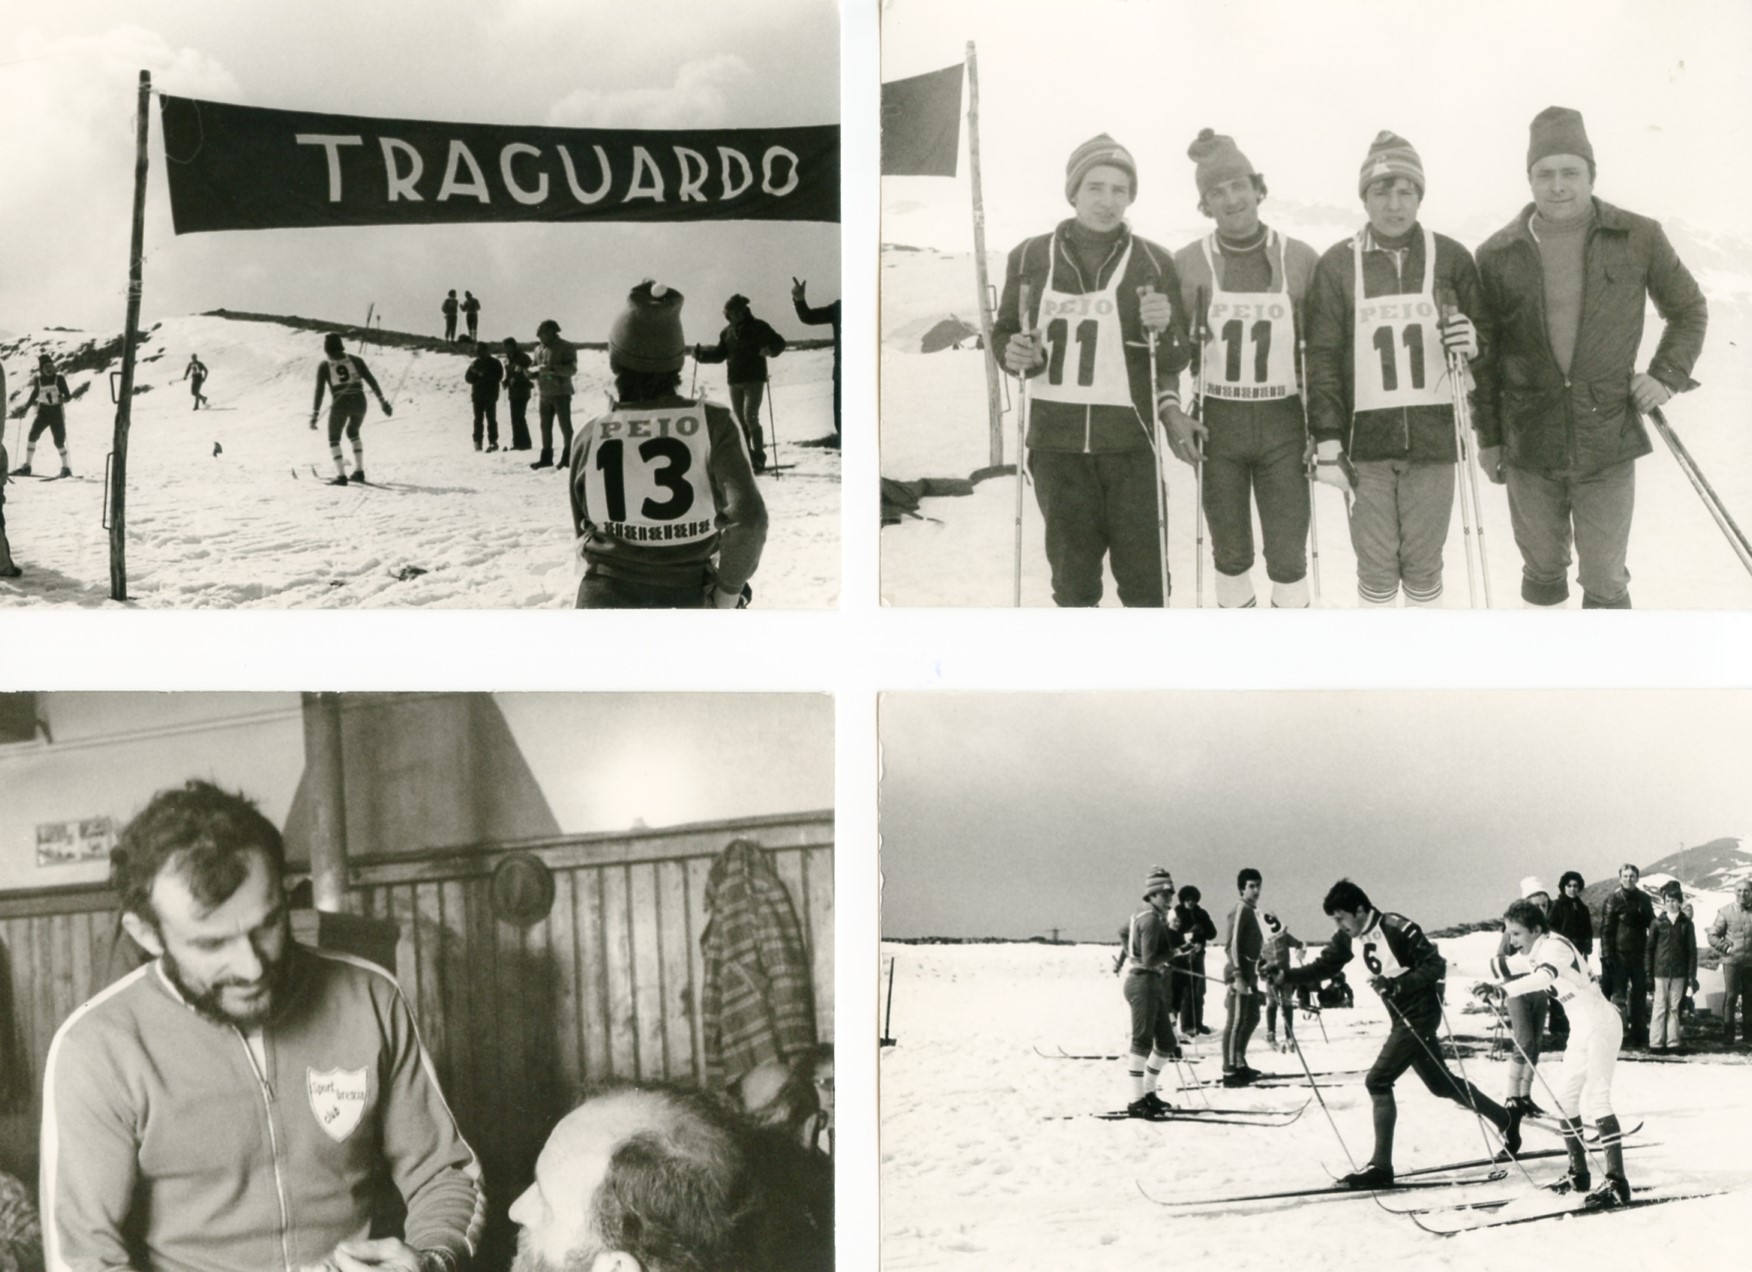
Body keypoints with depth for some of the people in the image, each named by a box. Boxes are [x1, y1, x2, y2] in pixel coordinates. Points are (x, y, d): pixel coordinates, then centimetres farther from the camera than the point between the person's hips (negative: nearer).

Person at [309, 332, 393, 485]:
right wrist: (382, 401, 9)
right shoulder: (355, 360, 12)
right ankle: (359, 471, 23)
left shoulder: (323, 365, 7)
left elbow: (319, 391, 1)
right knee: (353, 433, 29)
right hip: (360, 402, 3)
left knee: (334, 438, 16)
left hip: (341, 404, -3)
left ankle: (341, 475, 0)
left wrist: (314, 415, 2)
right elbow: (371, 380, 7)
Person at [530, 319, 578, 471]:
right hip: (545, 394, 6)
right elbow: (535, 368, 19)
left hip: (561, 393, -6)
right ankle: (546, 457, 18)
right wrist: (536, 370, -6)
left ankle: (567, 457, 4)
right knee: (545, 427, 10)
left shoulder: (566, 348, -7)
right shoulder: (539, 350, 12)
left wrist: (552, 368, -27)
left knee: (565, 426, -3)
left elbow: (572, 369, -16)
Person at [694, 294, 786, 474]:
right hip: (735, 381, 6)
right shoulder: (727, 332, 11)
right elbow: (720, 353, 17)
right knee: (740, 420, 8)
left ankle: (759, 458, -11)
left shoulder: (758, 327, -5)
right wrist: (701, 353, 3)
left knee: (750, 417, -16)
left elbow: (779, 342, -5)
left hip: (754, 380, -6)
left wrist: (770, 349, -26)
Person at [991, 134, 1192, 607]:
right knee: (1072, 571, 9)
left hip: (1129, 439, -1)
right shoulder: (1029, 257, 4)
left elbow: (1174, 362, 3)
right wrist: (1013, 354, -8)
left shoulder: (1153, 262, 2)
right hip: (1056, 441, 1)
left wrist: (1163, 329, -18)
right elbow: (1003, 333, 15)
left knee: (1142, 570, -1)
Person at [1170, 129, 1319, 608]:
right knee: (1231, 552, 10)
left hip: (1283, 425, 0)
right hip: (1216, 425, 0)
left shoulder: (1300, 259, -1)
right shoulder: (1187, 263, -2)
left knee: (1288, 554, 1)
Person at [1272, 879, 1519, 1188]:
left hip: (1420, 1014, -9)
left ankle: (1381, 1167, -11)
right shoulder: (1350, 937, 0)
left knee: (1377, 1081, -14)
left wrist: (1396, 983, -32)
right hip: (1402, 1018, 9)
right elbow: (1323, 965, 1)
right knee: (1440, 1083, 19)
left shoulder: (1397, 929, -23)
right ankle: (1505, 1119, 37)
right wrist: (1285, 976, -15)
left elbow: (1436, 966, -20)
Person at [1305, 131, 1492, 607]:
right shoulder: (1338, 264, 1)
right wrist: (1327, 439, -4)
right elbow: (1323, 357, 1)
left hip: (1434, 437, 1)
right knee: (1375, 567, 3)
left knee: (1423, 565, 7)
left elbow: (1484, 348, 12)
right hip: (1367, 438, 0)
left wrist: (1472, 347, -12)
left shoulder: (1451, 258, 3)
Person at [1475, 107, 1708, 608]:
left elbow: (1688, 310, 12)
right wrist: (1488, 436, 8)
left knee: (1605, 582, 5)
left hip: (1610, 441, -1)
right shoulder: (1498, 255, -1)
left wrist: (1667, 375, -2)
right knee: (1542, 568, 15)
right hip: (1529, 447, 1)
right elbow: (1485, 354, 7)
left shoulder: (1639, 238, -3)